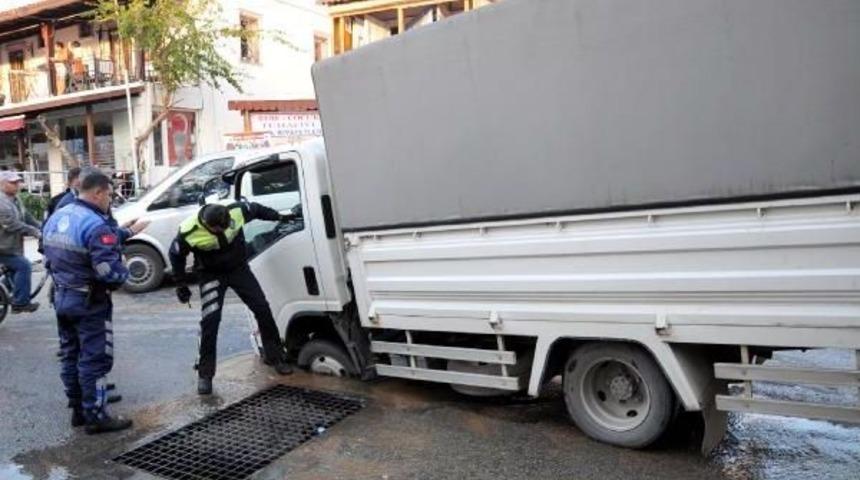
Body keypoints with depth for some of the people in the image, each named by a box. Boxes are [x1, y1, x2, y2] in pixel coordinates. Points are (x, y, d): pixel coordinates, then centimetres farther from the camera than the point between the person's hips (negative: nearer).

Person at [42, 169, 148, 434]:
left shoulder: (56, 217, 7)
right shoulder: (95, 224, -23)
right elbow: (109, 271, -29)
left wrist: (127, 232, 18)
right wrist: (124, 273, -8)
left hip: (62, 296, 9)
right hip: (90, 302, -9)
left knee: (71, 356, 17)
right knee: (94, 360, 0)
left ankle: (78, 410, 28)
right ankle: (96, 416, 8)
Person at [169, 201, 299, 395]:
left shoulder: (236, 211, -24)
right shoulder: (189, 232, -28)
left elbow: (256, 209, -1)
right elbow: (176, 255, -8)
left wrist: (280, 217, 5)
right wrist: (181, 285, -3)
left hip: (239, 268, 3)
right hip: (211, 275, -3)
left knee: (262, 309, 2)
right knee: (210, 320, -14)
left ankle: (274, 356, 20)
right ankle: (205, 375, 0)